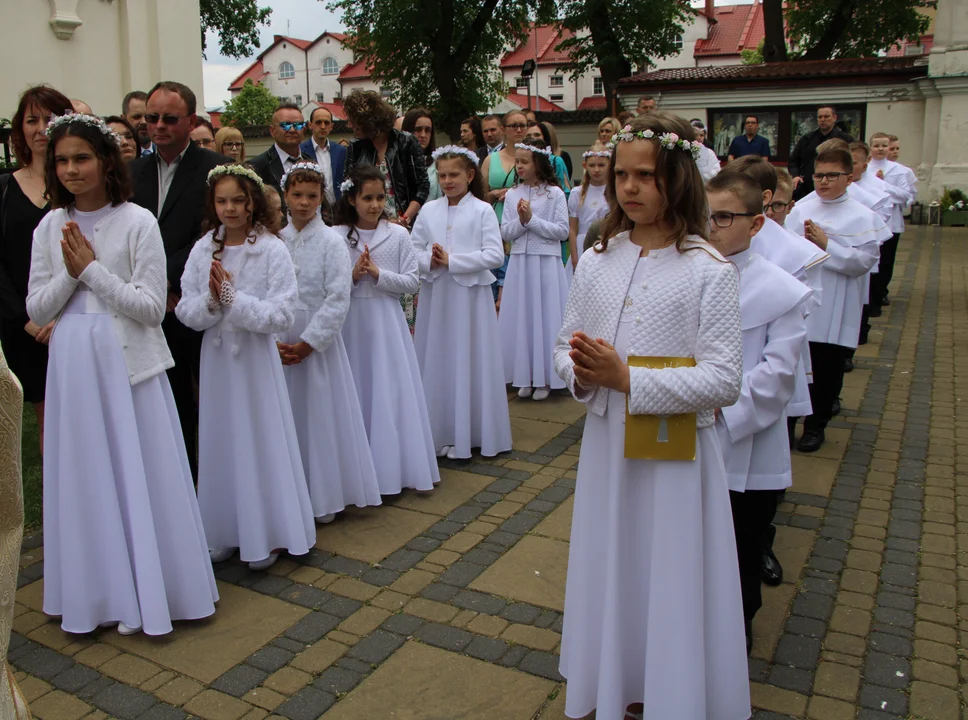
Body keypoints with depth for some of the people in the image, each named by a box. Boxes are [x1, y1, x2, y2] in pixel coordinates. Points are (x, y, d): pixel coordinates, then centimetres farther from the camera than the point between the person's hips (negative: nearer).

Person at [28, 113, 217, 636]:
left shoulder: (137, 222, -6)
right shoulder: (50, 228, 6)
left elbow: (153, 307, -11)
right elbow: (37, 309, 6)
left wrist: (92, 269, -13)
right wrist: (70, 273, -9)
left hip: (127, 363, -4)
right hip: (73, 366, 4)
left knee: (139, 474, 4)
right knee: (86, 478, 11)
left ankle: (148, 588, 20)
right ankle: (98, 589, 27)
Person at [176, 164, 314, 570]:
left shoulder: (273, 250, -9)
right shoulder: (202, 250, 1)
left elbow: (281, 316, -15)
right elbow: (186, 312, 0)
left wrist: (233, 297, -20)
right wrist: (210, 300, -19)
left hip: (255, 358, -3)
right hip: (216, 358, 4)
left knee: (260, 441, 5)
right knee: (220, 444, 12)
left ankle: (265, 536, 22)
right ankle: (225, 532, 28)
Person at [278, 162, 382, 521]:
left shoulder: (331, 241, -5)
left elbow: (337, 300, -11)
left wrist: (308, 343, -13)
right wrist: (274, 340, -9)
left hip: (318, 344, -3)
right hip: (279, 346, 3)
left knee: (321, 417, 3)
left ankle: (323, 498, 18)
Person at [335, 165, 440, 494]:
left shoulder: (398, 235, 0)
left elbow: (411, 282, -2)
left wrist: (378, 274, -14)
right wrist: (352, 276, -17)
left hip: (387, 322, 0)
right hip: (351, 322, 0)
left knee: (391, 392, 3)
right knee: (355, 392, 6)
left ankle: (392, 465, 15)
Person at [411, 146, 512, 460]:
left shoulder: (482, 210, -3)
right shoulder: (428, 210, 8)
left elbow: (495, 255, -11)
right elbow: (413, 249, 8)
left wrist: (452, 260, -15)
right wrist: (429, 260, -13)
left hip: (470, 295, -3)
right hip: (435, 294, 4)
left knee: (469, 361, 2)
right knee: (436, 361, 7)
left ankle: (470, 433, 15)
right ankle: (438, 432, 19)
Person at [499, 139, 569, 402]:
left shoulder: (555, 193, -3)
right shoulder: (512, 194, 6)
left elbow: (562, 231, -8)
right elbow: (505, 232, 5)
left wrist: (532, 219, -12)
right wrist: (521, 221, -13)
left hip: (546, 264, -3)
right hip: (519, 262, 3)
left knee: (545, 316, 1)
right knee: (521, 317, 6)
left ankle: (544, 378, 11)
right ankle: (525, 376, 16)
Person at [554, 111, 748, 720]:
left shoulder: (710, 271, -12)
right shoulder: (596, 263, 3)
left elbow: (724, 380, -17)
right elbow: (566, 346, 8)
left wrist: (626, 379, -24)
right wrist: (581, 373, -15)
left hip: (677, 453, -4)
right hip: (606, 445, 5)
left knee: (671, 578, 9)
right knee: (609, 569, 18)